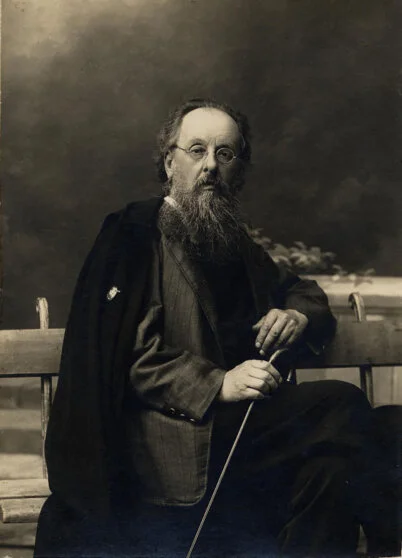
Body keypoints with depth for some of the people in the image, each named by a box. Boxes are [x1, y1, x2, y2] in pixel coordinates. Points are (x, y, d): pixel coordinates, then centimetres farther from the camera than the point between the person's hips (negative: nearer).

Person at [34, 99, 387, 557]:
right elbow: (129, 356, -10)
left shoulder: (235, 244, 23)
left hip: (244, 415, 7)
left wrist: (299, 316, 9)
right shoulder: (136, 235, 0)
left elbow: (302, 291, 34)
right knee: (340, 405, -24)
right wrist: (218, 383, -22)